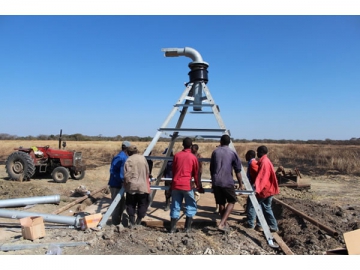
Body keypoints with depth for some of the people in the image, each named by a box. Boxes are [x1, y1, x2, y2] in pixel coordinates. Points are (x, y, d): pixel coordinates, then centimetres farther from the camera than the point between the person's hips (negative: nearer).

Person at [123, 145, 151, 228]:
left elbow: (127, 175, -10)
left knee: (131, 205, 13)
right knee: (142, 204, 13)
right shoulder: (143, 158, 1)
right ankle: (138, 221, 16)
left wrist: (126, 183, 6)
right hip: (142, 186, 1)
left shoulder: (129, 160, -7)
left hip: (132, 186, -1)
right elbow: (147, 172, 5)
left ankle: (132, 222, 12)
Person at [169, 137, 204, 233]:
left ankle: (172, 228, 12)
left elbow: (173, 171, 13)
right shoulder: (193, 157, -1)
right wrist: (199, 187, 15)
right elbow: (196, 174, 5)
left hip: (175, 184, 3)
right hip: (187, 185, -3)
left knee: (175, 207, 10)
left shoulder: (176, 155, 6)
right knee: (191, 206, 11)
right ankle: (187, 228, 8)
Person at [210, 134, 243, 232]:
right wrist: (240, 184, 11)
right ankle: (221, 224, -1)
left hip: (216, 182, 3)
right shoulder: (232, 153, 0)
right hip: (227, 182, -3)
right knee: (232, 201, 12)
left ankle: (225, 224, 24)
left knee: (221, 203, 15)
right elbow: (238, 170, 1)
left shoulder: (215, 152, 7)